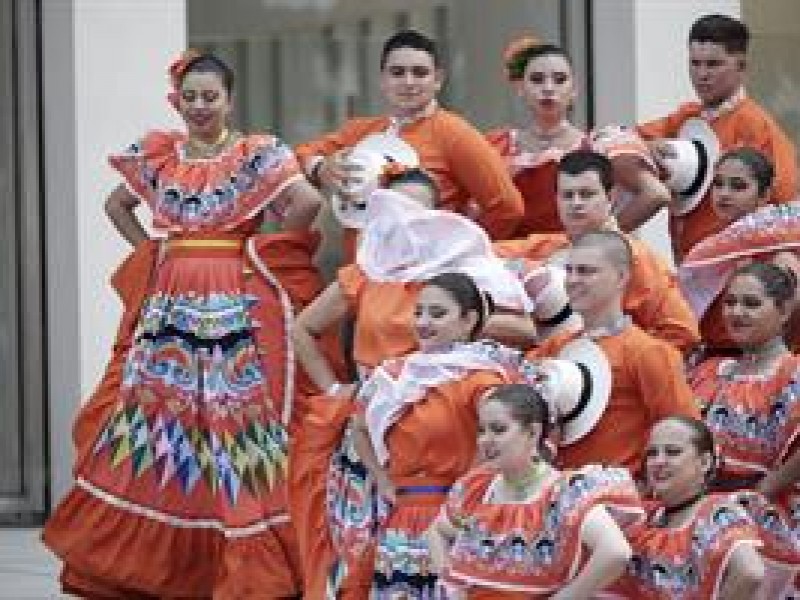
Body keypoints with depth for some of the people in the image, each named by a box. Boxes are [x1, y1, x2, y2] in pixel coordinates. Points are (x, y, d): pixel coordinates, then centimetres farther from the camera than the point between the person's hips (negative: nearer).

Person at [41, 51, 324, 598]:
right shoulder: (155, 154, 11)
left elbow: (308, 201, -17)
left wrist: (265, 246, -8)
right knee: (156, 411, 2)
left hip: (237, 307, -4)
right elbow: (117, 205, 25)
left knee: (230, 417, -7)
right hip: (169, 306, 5)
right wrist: (149, 251, 13)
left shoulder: (258, 154, -3)